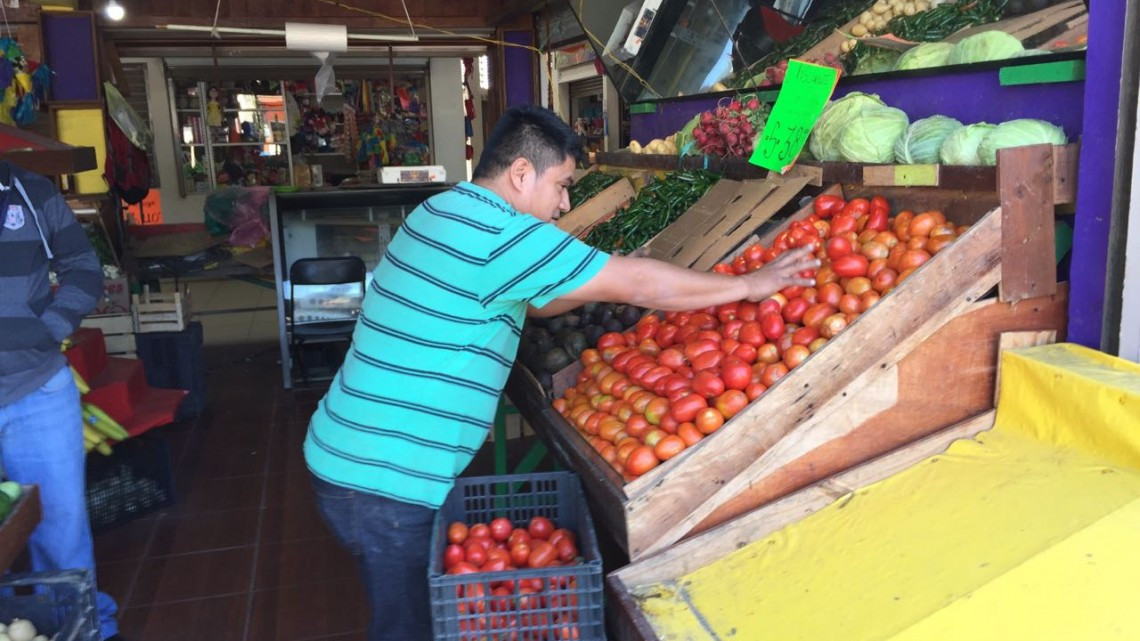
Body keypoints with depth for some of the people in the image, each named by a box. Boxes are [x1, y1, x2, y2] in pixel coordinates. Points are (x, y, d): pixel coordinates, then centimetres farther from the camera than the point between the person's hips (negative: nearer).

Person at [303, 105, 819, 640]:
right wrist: (749, 285, -5)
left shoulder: (448, 211, 9)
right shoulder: (499, 233, -21)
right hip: (383, 478, -9)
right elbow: (638, 284, -17)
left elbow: (531, 301, 18)